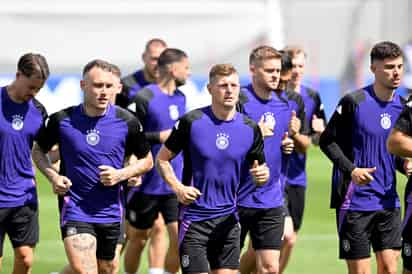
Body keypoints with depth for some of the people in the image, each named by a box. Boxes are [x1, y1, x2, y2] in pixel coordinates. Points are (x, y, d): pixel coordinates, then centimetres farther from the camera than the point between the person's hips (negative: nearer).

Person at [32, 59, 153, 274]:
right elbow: (38, 150, 10)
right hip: (74, 208, -3)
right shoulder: (62, 120, -7)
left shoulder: (126, 122, -5)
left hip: (110, 213, 3)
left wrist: (120, 174, -11)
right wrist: (53, 176, -8)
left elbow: (147, 161, 7)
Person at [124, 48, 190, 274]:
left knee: (179, 237, -7)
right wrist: (159, 137, -21)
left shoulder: (180, 98, 10)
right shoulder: (144, 98, -13)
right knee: (138, 238, 10)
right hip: (147, 184, -5)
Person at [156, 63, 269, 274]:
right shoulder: (192, 122, -8)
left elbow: (259, 170, 12)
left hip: (227, 219, 4)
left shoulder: (250, 128, 2)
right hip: (194, 216, -3)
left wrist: (261, 175, -12)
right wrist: (178, 188, -14)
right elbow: (162, 159, 1)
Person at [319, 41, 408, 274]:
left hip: (389, 201, 5)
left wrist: (404, 164, -1)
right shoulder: (354, 102, -9)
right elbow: (327, 140, -5)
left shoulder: (402, 106, 8)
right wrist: (351, 169, -17)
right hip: (355, 200, -5)